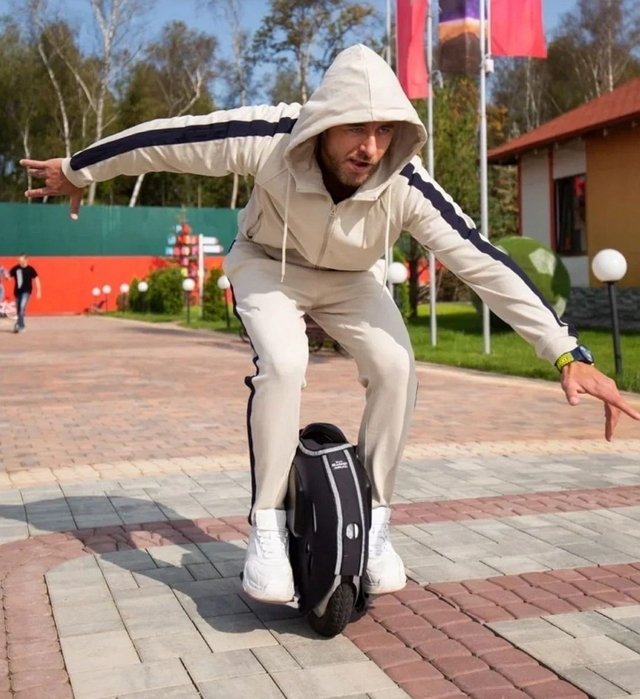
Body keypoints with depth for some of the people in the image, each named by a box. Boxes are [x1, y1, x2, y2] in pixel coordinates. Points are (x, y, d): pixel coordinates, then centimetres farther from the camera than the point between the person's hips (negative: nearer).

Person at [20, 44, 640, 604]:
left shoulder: (407, 187, -34)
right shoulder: (270, 139, -36)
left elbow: (484, 263, -35)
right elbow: (163, 139, -22)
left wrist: (567, 354, -38)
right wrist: (76, 170, -8)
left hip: (351, 279, 2)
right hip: (268, 263, -2)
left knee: (396, 369, -19)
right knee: (283, 363, -28)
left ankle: (373, 523, 1)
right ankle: (267, 526, -12)